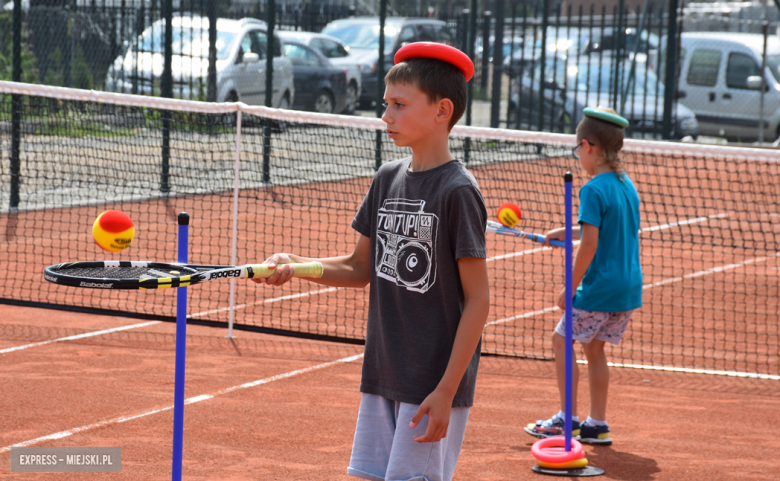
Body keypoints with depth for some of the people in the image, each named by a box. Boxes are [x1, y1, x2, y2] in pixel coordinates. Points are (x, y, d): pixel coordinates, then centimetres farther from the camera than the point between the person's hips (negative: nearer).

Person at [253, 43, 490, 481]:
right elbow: (361, 268, 17)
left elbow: (478, 299, -13)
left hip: (436, 384, -7)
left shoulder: (457, 191, -13)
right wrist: (295, 265, -1)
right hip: (382, 376, 7)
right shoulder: (389, 180, 7)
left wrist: (446, 391, -17)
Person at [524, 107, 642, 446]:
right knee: (594, 347, 16)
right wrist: (568, 233, 26)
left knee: (562, 341, 6)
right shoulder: (627, 186, 10)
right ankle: (597, 425, 16)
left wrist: (571, 288, -13)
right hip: (629, 288, 8)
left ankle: (568, 418, 7)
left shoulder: (594, 189, -15)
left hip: (600, 287, -8)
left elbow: (590, 245, -20)